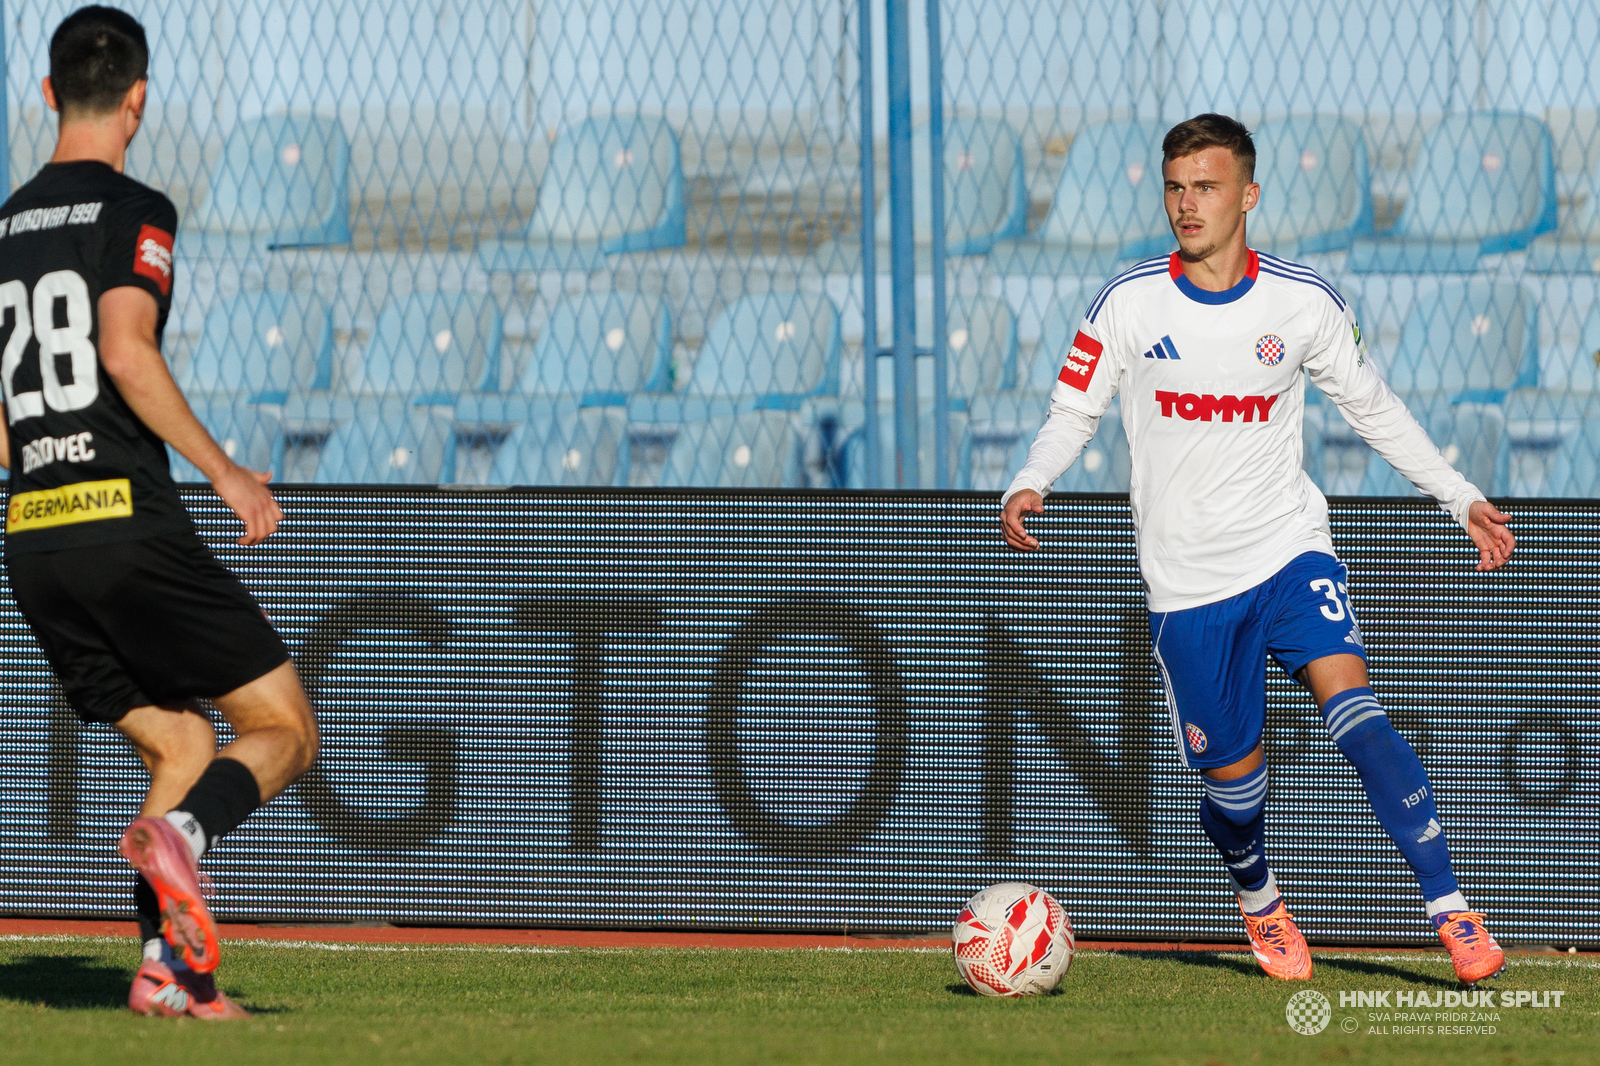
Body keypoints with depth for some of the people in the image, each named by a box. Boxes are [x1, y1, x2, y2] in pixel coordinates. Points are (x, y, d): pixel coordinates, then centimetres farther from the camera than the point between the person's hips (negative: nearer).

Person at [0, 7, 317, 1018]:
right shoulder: (134, 213, -5)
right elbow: (126, 350, -20)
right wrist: (227, 471, -14)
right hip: (129, 522, -7)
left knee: (181, 748, 15)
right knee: (285, 731, 1)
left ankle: (168, 971, -2)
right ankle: (180, 833, -28)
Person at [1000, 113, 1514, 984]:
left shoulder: (1304, 303, -2)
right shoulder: (1130, 302, -4)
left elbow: (1371, 405, 13)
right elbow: (1073, 411, 4)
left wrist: (1459, 497, 13)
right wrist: (1028, 485, -16)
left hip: (1290, 551, 0)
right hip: (1186, 581, 1)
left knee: (1354, 716, -23)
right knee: (1232, 776, 4)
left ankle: (1453, 914, -21)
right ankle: (1259, 900, 39)